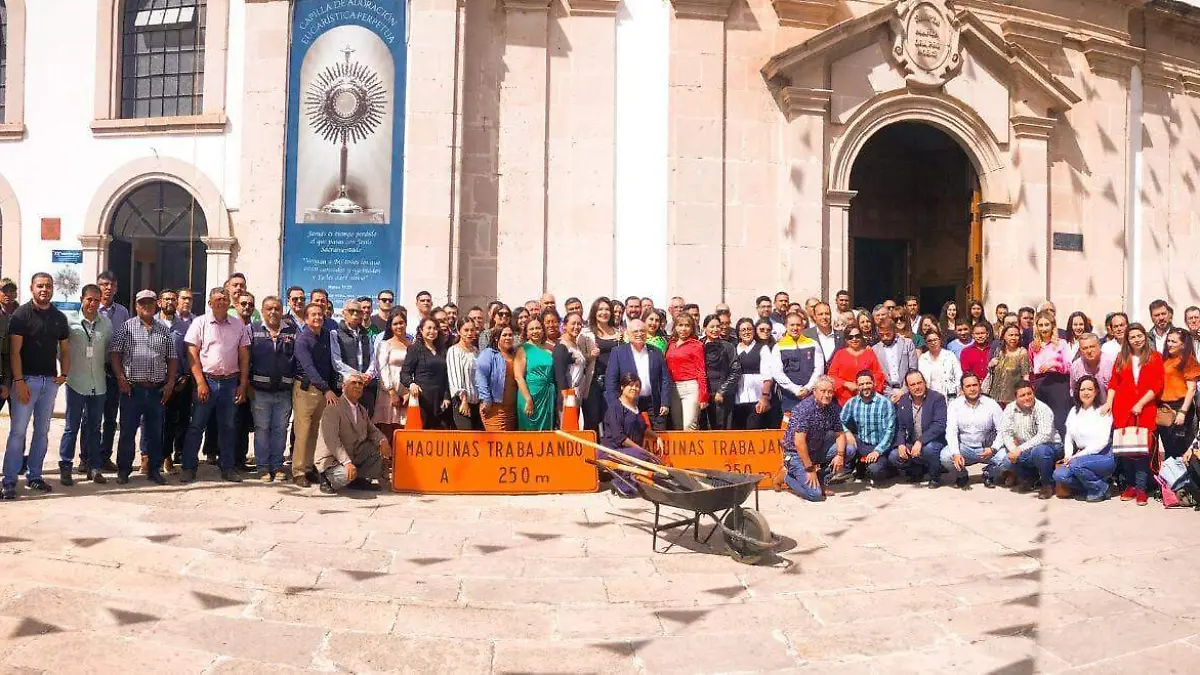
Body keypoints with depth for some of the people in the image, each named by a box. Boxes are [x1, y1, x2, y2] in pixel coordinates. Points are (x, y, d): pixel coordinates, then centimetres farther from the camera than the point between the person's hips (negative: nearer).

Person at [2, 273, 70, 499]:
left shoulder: (59, 317, 10)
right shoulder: (21, 314, -5)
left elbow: (64, 349, 16)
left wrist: (64, 373, 0)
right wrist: (19, 381, -16)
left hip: (50, 381, 5)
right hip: (26, 379, -5)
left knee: (42, 431, 10)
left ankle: (34, 476, 19)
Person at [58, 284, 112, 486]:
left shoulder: (106, 323, 6)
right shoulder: (70, 320, -5)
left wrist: (104, 366, 9)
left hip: (98, 383, 3)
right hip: (77, 382, -3)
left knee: (94, 427, 10)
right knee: (72, 427, 1)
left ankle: (94, 466, 16)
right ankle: (65, 467, 10)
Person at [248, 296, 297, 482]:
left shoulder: (291, 332, 7)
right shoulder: (253, 330, 4)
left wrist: (296, 384, 0)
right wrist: (247, 384, -3)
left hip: (284, 391, 1)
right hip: (260, 390, -1)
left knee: (280, 428, 7)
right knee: (262, 428, 4)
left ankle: (277, 466, 16)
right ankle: (262, 468, 10)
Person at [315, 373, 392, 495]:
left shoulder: (362, 410, 12)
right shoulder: (333, 408, -17)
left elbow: (372, 430, 14)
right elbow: (331, 439, -27)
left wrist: (382, 441, -12)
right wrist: (346, 462, -37)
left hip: (354, 455, 8)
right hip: (331, 459, -8)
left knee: (380, 448, -6)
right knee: (347, 475, -35)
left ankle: (359, 480, 4)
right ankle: (328, 479, -2)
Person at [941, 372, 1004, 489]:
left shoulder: (991, 404, -2)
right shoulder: (954, 405, -1)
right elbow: (951, 432, -10)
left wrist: (993, 448, -22)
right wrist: (955, 453, -26)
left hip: (986, 449, 0)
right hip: (964, 448, 0)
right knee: (945, 456, -29)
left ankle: (988, 474, 7)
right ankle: (962, 477, 6)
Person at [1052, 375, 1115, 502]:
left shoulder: (1102, 411, -7)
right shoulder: (1074, 411, 12)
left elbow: (1102, 441, -15)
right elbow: (1068, 436, 11)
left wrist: (1078, 456, -19)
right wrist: (1068, 455, -8)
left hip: (1102, 457, -5)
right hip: (1081, 456, 5)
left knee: (1076, 464, -33)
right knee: (1059, 475, -20)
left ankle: (1100, 489, -8)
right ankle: (1089, 486, 2)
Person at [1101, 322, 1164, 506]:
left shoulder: (1155, 358, 5)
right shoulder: (1121, 358, 13)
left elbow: (1157, 386, -2)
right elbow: (1114, 382, 10)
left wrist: (1140, 404, -10)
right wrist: (1109, 402, -4)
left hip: (1145, 409, -2)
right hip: (1122, 409, 2)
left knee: (1143, 448, -6)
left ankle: (1141, 488, -3)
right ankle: (1130, 485, 9)